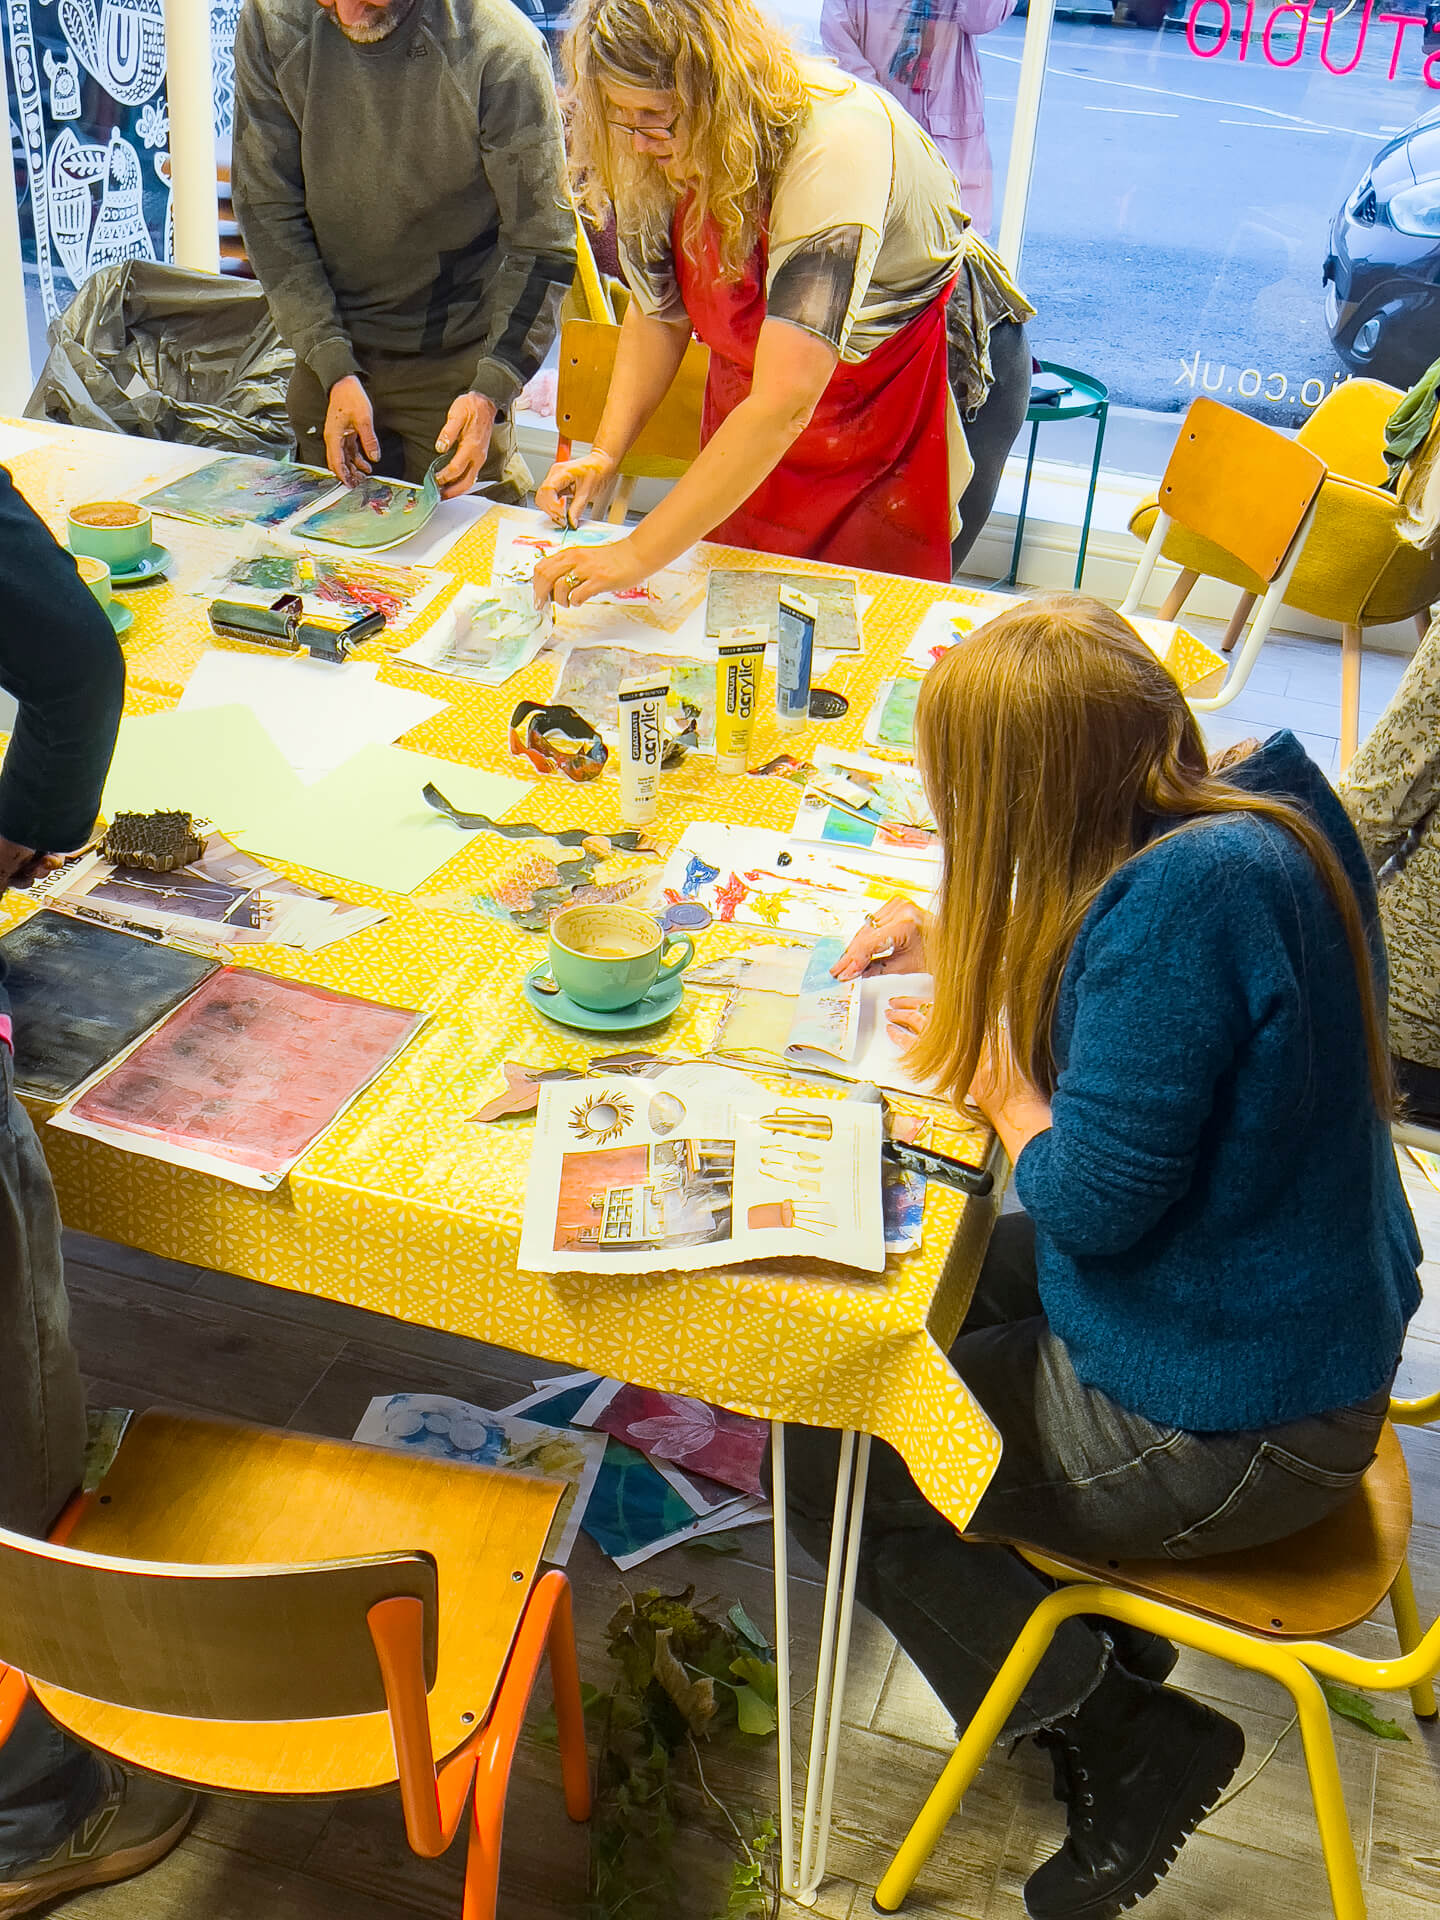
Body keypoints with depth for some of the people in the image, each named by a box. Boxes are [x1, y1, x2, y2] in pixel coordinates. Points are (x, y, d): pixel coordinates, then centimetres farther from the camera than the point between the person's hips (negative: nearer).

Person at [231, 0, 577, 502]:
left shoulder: (500, 49, -21)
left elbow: (541, 242, -15)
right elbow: (267, 210, -7)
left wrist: (491, 390, -27)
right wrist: (333, 368, -15)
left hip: (456, 360, -3)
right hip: (327, 344, 3)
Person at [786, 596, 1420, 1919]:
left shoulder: (1185, 896, -31)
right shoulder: (1245, 821, -3)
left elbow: (1093, 1201, -27)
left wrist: (998, 1078, -10)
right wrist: (972, 958, 9)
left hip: (1227, 1429, -10)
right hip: (1299, 1328, 10)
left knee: (825, 1449, 3)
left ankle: (1122, 1738, 12)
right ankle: (1101, 1628, 30)